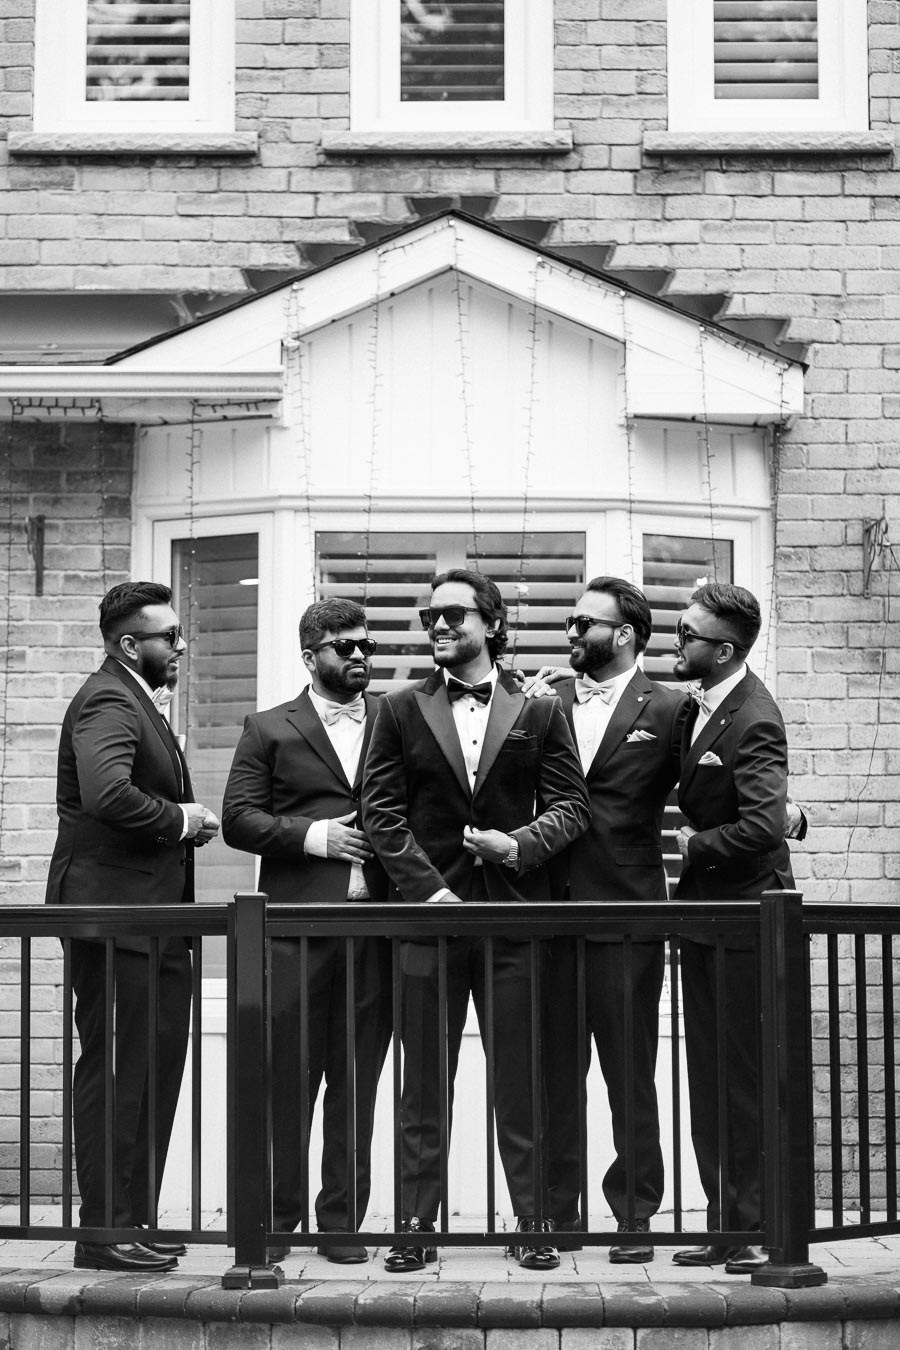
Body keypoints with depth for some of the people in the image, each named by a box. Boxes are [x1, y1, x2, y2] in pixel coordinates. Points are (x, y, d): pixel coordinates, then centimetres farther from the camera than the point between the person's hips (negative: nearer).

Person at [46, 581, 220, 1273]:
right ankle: (104, 1234, 3)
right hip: (114, 911, -10)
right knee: (115, 1073, -4)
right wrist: (178, 818, -18)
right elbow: (106, 794, -32)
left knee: (157, 1068, 13)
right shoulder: (108, 702, -14)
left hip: (152, 916, 10)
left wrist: (185, 820, 7)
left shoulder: (138, 700, 19)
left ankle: (134, 1220, 21)